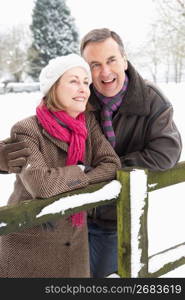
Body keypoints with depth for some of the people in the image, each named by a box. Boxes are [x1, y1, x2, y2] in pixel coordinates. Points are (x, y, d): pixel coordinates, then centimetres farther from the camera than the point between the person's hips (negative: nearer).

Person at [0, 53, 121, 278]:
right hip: (30, 241, -5)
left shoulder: (89, 122, -1)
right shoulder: (26, 131, -18)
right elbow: (40, 184, -29)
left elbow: (112, 165, -9)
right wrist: (80, 172, -14)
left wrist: (64, 179, -19)